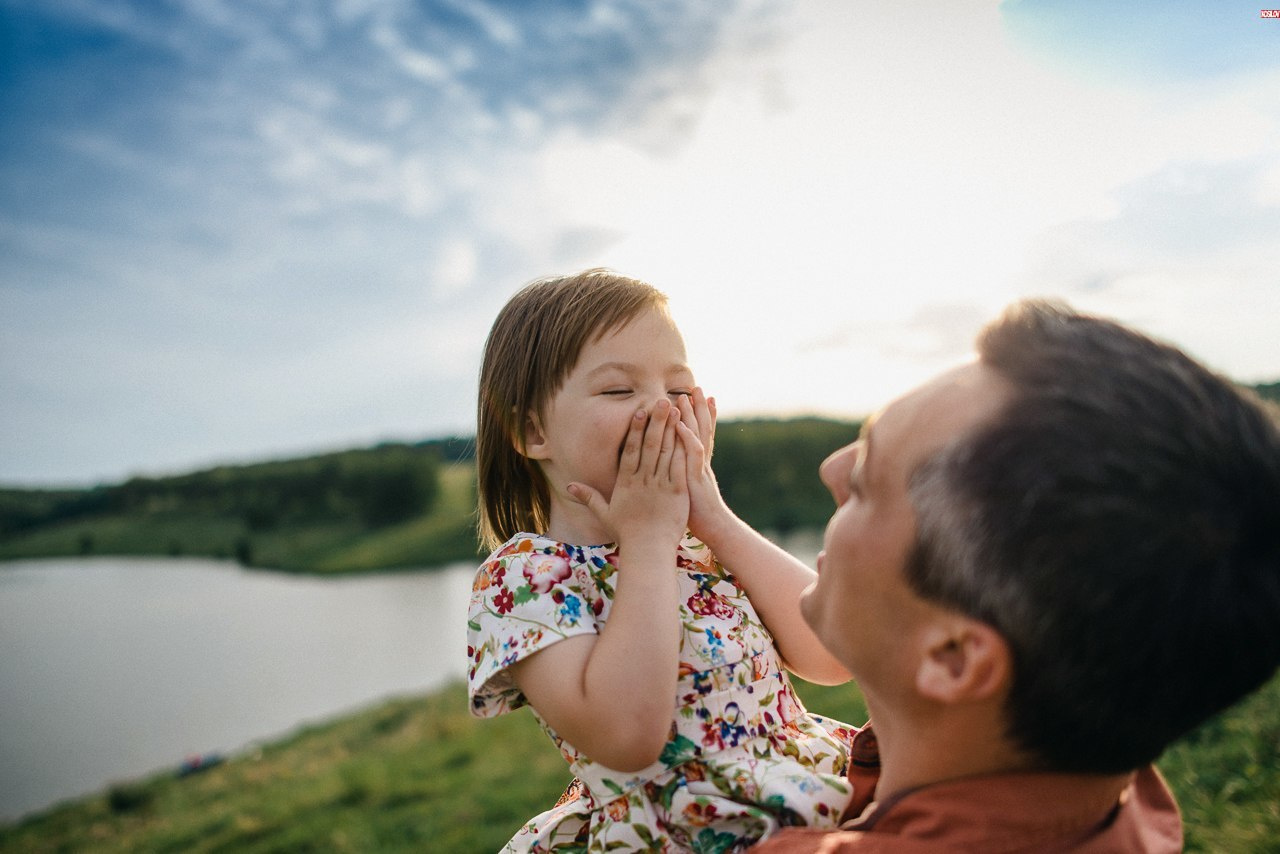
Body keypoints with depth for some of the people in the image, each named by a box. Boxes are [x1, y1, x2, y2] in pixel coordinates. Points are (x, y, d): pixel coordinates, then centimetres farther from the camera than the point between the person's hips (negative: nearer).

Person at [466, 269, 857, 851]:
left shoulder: (709, 535, 5)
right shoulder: (521, 576, -9)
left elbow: (833, 656, -5)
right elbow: (625, 736, -23)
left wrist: (715, 518, -10)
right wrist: (648, 538, -17)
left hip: (811, 804, 6)